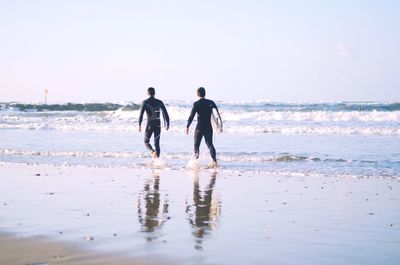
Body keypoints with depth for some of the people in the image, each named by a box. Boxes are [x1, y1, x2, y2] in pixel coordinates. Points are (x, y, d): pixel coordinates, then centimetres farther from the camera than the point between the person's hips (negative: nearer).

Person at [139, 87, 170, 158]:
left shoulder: (145, 102, -5)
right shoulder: (159, 102, 4)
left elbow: (141, 114, -13)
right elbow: (165, 113, 2)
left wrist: (139, 125, -9)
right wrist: (167, 124, 8)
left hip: (150, 125, -3)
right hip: (158, 125, 3)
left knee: (146, 142, 10)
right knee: (157, 143, 9)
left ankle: (153, 151, -18)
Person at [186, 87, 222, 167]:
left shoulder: (196, 104, -10)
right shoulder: (211, 103, 1)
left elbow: (191, 116, -11)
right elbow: (217, 114, 4)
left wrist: (187, 126, -4)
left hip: (199, 127, -3)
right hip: (209, 127, 3)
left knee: (196, 145, 11)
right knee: (210, 144, 9)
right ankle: (214, 160, -9)